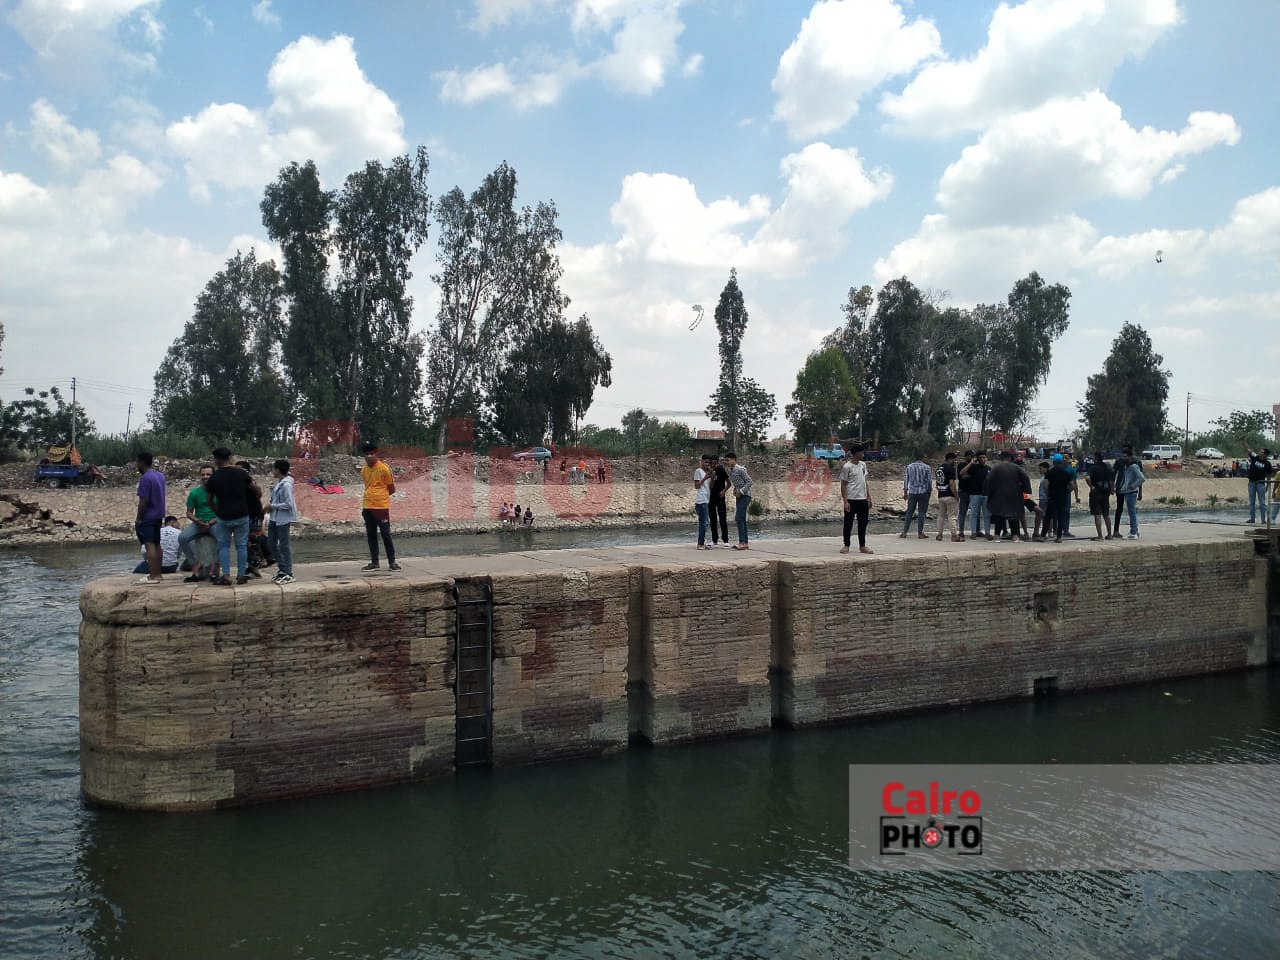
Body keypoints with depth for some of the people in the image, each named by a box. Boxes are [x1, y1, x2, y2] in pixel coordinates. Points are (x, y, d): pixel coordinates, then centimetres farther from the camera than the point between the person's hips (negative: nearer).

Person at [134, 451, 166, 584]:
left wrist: (138, 518, -13)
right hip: (159, 516, 9)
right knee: (156, 544, 14)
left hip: (147, 518, -9)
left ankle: (153, 576, -10)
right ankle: (158, 572, 19)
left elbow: (143, 501, -19)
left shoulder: (145, 478, -17)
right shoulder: (160, 475, 10)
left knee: (149, 545, -8)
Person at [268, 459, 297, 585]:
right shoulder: (278, 482, 9)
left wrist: (272, 506, -16)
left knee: (284, 545, -4)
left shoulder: (286, 485, -19)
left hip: (284, 519, -10)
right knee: (272, 543, 14)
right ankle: (282, 569, 25)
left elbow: (288, 504, -22)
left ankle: (288, 574, 4)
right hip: (274, 518, 10)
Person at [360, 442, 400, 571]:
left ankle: (392, 562, 5)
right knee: (371, 535, 9)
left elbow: (392, 490, -1)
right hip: (367, 507, 6)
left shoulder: (384, 468, -7)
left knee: (386, 535, -2)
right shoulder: (363, 470, 10)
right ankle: (374, 562, 16)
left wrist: (380, 497, 4)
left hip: (381, 507, -6)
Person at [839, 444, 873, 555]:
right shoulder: (847, 467, -9)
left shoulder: (863, 465, 11)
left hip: (863, 499, 6)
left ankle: (862, 546, 17)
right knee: (848, 524, 1)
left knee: (863, 523, 9)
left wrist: (868, 497, 12)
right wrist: (845, 501, -13)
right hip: (851, 499, -6)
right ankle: (846, 545, 11)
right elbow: (843, 485, -8)